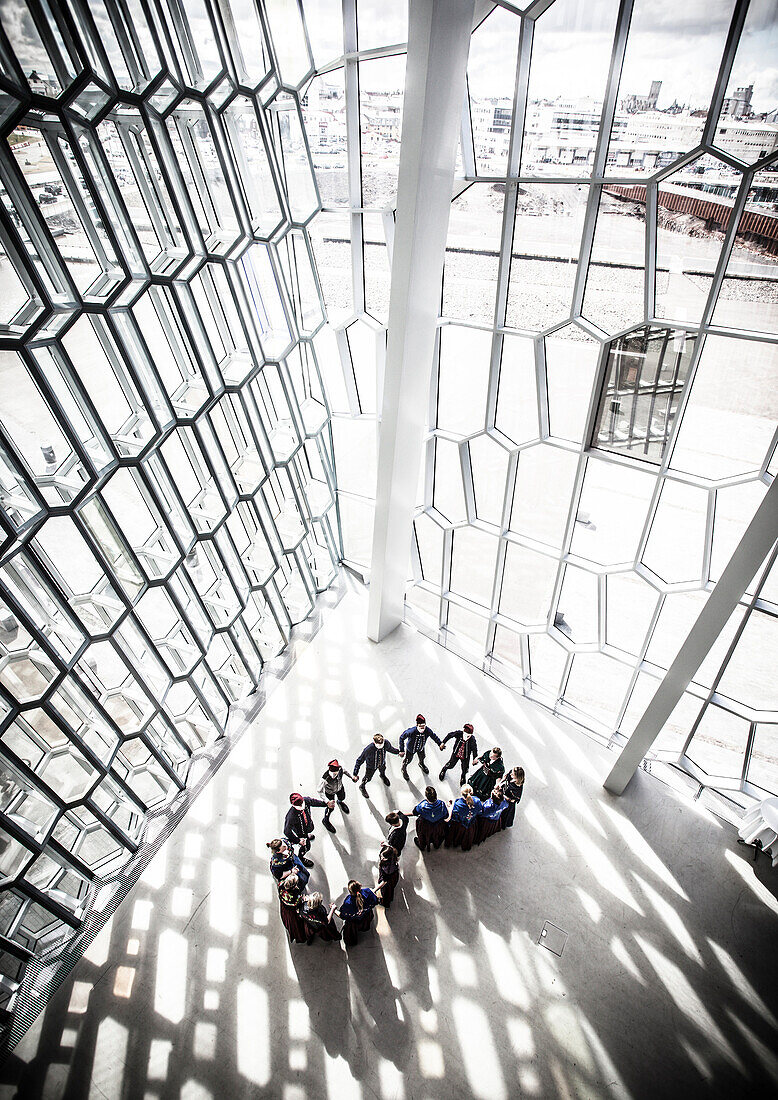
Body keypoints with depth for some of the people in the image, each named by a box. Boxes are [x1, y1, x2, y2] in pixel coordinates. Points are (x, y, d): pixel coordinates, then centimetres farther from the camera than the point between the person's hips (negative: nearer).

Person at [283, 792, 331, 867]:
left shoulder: (305, 800, -31)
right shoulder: (291, 816, -45)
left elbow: (314, 801, -9)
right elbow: (287, 831, -36)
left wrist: (326, 804, -10)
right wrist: (298, 840, -31)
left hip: (309, 824, 5)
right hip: (300, 831, -5)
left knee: (311, 829, 35)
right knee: (306, 846, 17)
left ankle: (306, 836, 69)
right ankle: (301, 857, 48)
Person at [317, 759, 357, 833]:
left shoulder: (340, 769, -35)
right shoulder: (325, 778, -46)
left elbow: (345, 771, -9)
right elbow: (319, 791, -38)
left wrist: (352, 777, -20)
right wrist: (327, 801, -45)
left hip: (340, 788, 4)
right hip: (329, 792, -4)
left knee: (342, 798, 33)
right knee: (330, 808, 14)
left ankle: (340, 802, 72)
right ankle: (325, 820, 47)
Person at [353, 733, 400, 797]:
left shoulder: (386, 743, -34)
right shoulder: (368, 749, -45)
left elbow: (390, 748, -8)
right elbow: (359, 760, -32)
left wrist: (398, 752, 9)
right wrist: (355, 774, -30)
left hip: (382, 764, 4)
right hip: (371, 767, -4)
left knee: (383, 771, 35)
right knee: (368, 778, 22)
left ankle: (383, 775, 73)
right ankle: (362, 787, 56)